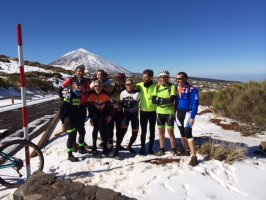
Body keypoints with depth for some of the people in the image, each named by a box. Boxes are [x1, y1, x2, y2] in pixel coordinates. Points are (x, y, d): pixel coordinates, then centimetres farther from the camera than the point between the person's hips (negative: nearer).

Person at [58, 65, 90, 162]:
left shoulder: (85, 82, 4)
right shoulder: (70, 80, -9)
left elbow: (88, 94, 11)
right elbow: (60, 89, -6)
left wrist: (84, 105, 4)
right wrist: (63, 99, -11)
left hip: (79, 110, 5)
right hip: (69, 109, -5)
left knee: (82, 131, 15)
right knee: (72, 133, -3)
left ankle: (81, 148, 35)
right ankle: (70, 154, 10)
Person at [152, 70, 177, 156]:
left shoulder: (172, 86, -7)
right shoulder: (157, 86, 5)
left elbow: (172, 99, -19)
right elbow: (153, 100, -3)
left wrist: (160, 100, -14)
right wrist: (165, 101, -16)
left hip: (169, 112, -4)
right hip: (159, 112, 4)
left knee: (170, 132, 1)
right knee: (161, 132, 11)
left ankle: (174, 150, 17)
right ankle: (162, 150, 24)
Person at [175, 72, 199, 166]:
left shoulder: (191, 89, -12)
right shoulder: (176, 88, 5)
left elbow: (195, 104, -14)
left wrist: (192, 117, -20)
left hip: (187, 113, -6)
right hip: (178, 113, 6)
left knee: (188, 134, -12)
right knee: (182, 133, 15)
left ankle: (194, 156, -6)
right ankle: (186, 150, 32)